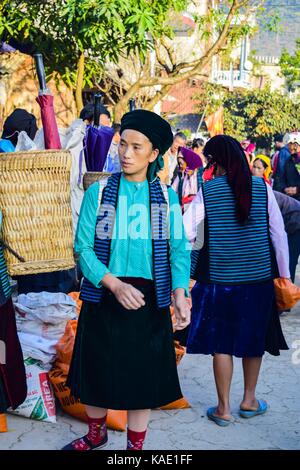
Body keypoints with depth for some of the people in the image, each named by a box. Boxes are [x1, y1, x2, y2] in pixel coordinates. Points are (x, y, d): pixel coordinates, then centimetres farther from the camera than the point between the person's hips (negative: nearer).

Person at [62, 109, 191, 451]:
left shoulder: (166, 197, 0)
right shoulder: (98, 192, -3)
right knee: (96, 372, 14)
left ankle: (136, 444, 30)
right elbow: (83, 248, -7)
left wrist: (180, 293, -18)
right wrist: (115, 284, -21)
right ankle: (96, 434, 40)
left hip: (149, 299, 0)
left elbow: (179, 250, -1)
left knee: (142, 377, 9)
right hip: (103, 297, 0)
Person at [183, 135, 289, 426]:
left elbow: (185, 233, -9)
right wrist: (284, 274, 9)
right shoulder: (262, 187, -2)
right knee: (254, 339, 18)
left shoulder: (206, 191, -7)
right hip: (259, 276, 2)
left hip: (220, 278, -2)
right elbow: (279, 233, 0)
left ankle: (224, 409, 16)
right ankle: (249, 401, 30)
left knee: (222, 342, 9)